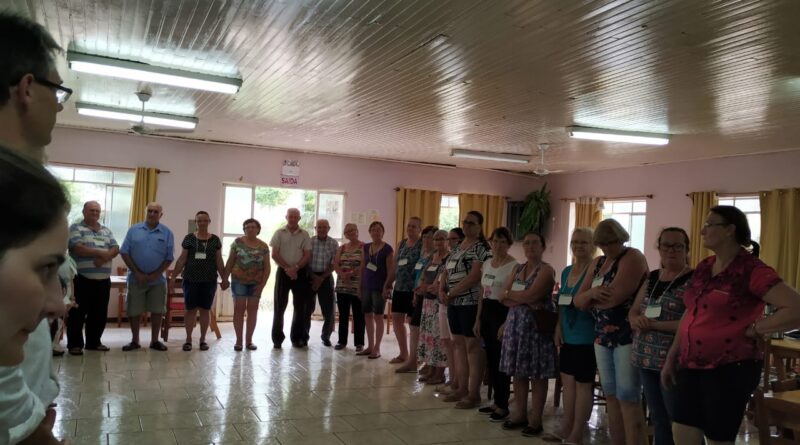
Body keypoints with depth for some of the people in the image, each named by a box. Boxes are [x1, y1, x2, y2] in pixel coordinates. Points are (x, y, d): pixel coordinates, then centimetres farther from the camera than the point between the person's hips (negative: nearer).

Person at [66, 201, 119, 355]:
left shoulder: (107, 231, 16)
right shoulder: (76, 228, 0)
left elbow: (115, 249, 5)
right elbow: (77, 248, -15)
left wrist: (105, 257, -15)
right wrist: (100, 252, -16)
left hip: (103, 279, 5)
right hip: (82, 279, -5)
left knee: (100, 313, 10)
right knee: (78, 313, 0)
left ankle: (94, 342, 22)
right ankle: (75, 344, 8)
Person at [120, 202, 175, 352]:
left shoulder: (167, 233, 0)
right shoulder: (134, 230, 1)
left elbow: (169, 258, -1)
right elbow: (124, 252, -2)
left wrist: (155, 275, -10)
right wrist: (137, 273, -10)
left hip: (157, 280, 0)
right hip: (136, 278, 0)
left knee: (157, 311, 5)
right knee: (134, 311, 6)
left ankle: (155, 341, 18)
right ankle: (134, 341, 20)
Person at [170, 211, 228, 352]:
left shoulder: (215, 240, 5)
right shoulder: (189, 238, 3)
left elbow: (219, 261, 8)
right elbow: (182, 259, 4)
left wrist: (224, 278, 4)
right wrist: (174, 276, 0)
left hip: (209, 281, 1)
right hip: (191, 280, -1)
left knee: (205, 309, 6)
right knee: (190, 309, 3)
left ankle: (203, 339, 16)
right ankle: (188, 339, 14)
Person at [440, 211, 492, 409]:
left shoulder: (481, 248, -9)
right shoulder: (458, 247, 17)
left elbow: (474, 277, -18)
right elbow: (447, 272, 17)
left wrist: (452, 293, -14)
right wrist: (443, 290, -1)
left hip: (471, 303, -8)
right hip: (454, 303, 8)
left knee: (472, 347, -4)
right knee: (458, 345, 12)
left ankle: (474, 394, 2)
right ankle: (462, 388, 21)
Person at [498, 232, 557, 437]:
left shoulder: (546, 270, -7)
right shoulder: (517, 269, 14)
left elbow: (531, 295, -19)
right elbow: (503, 298, 5)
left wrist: (511, 294, -4)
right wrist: (522, 300, -12)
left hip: (537, 326, -6)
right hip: (516, 323, 7)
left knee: (537, 375, 0)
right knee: (518, 373, 10)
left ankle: (535, 420, 7)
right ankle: (520, 415, 20)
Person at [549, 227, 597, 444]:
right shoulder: (566, 271, 14)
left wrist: (580, 301, -29)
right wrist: (558, 326, 12)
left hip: (586, 337, -8)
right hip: (568, 336, 8)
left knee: (583, 383, 3)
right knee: (568, 380, 14)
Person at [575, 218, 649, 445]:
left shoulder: (632, 258, -8)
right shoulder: (597, 263, 15)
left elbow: (615, 296, -21)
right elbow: (578, 301, 9)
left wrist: (591, 298, -2)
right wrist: (592, 293, -13)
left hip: (628, 337, -7)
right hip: (602, 337, 8)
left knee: (628, 400, -6)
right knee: (611, 398, 11)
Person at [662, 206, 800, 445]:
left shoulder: (752, 270, -13)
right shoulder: (703, 267, 9)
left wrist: (753, 330, -15)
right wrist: (671, 358, 18)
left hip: (730, 368, -7)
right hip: (691, 366, 7)